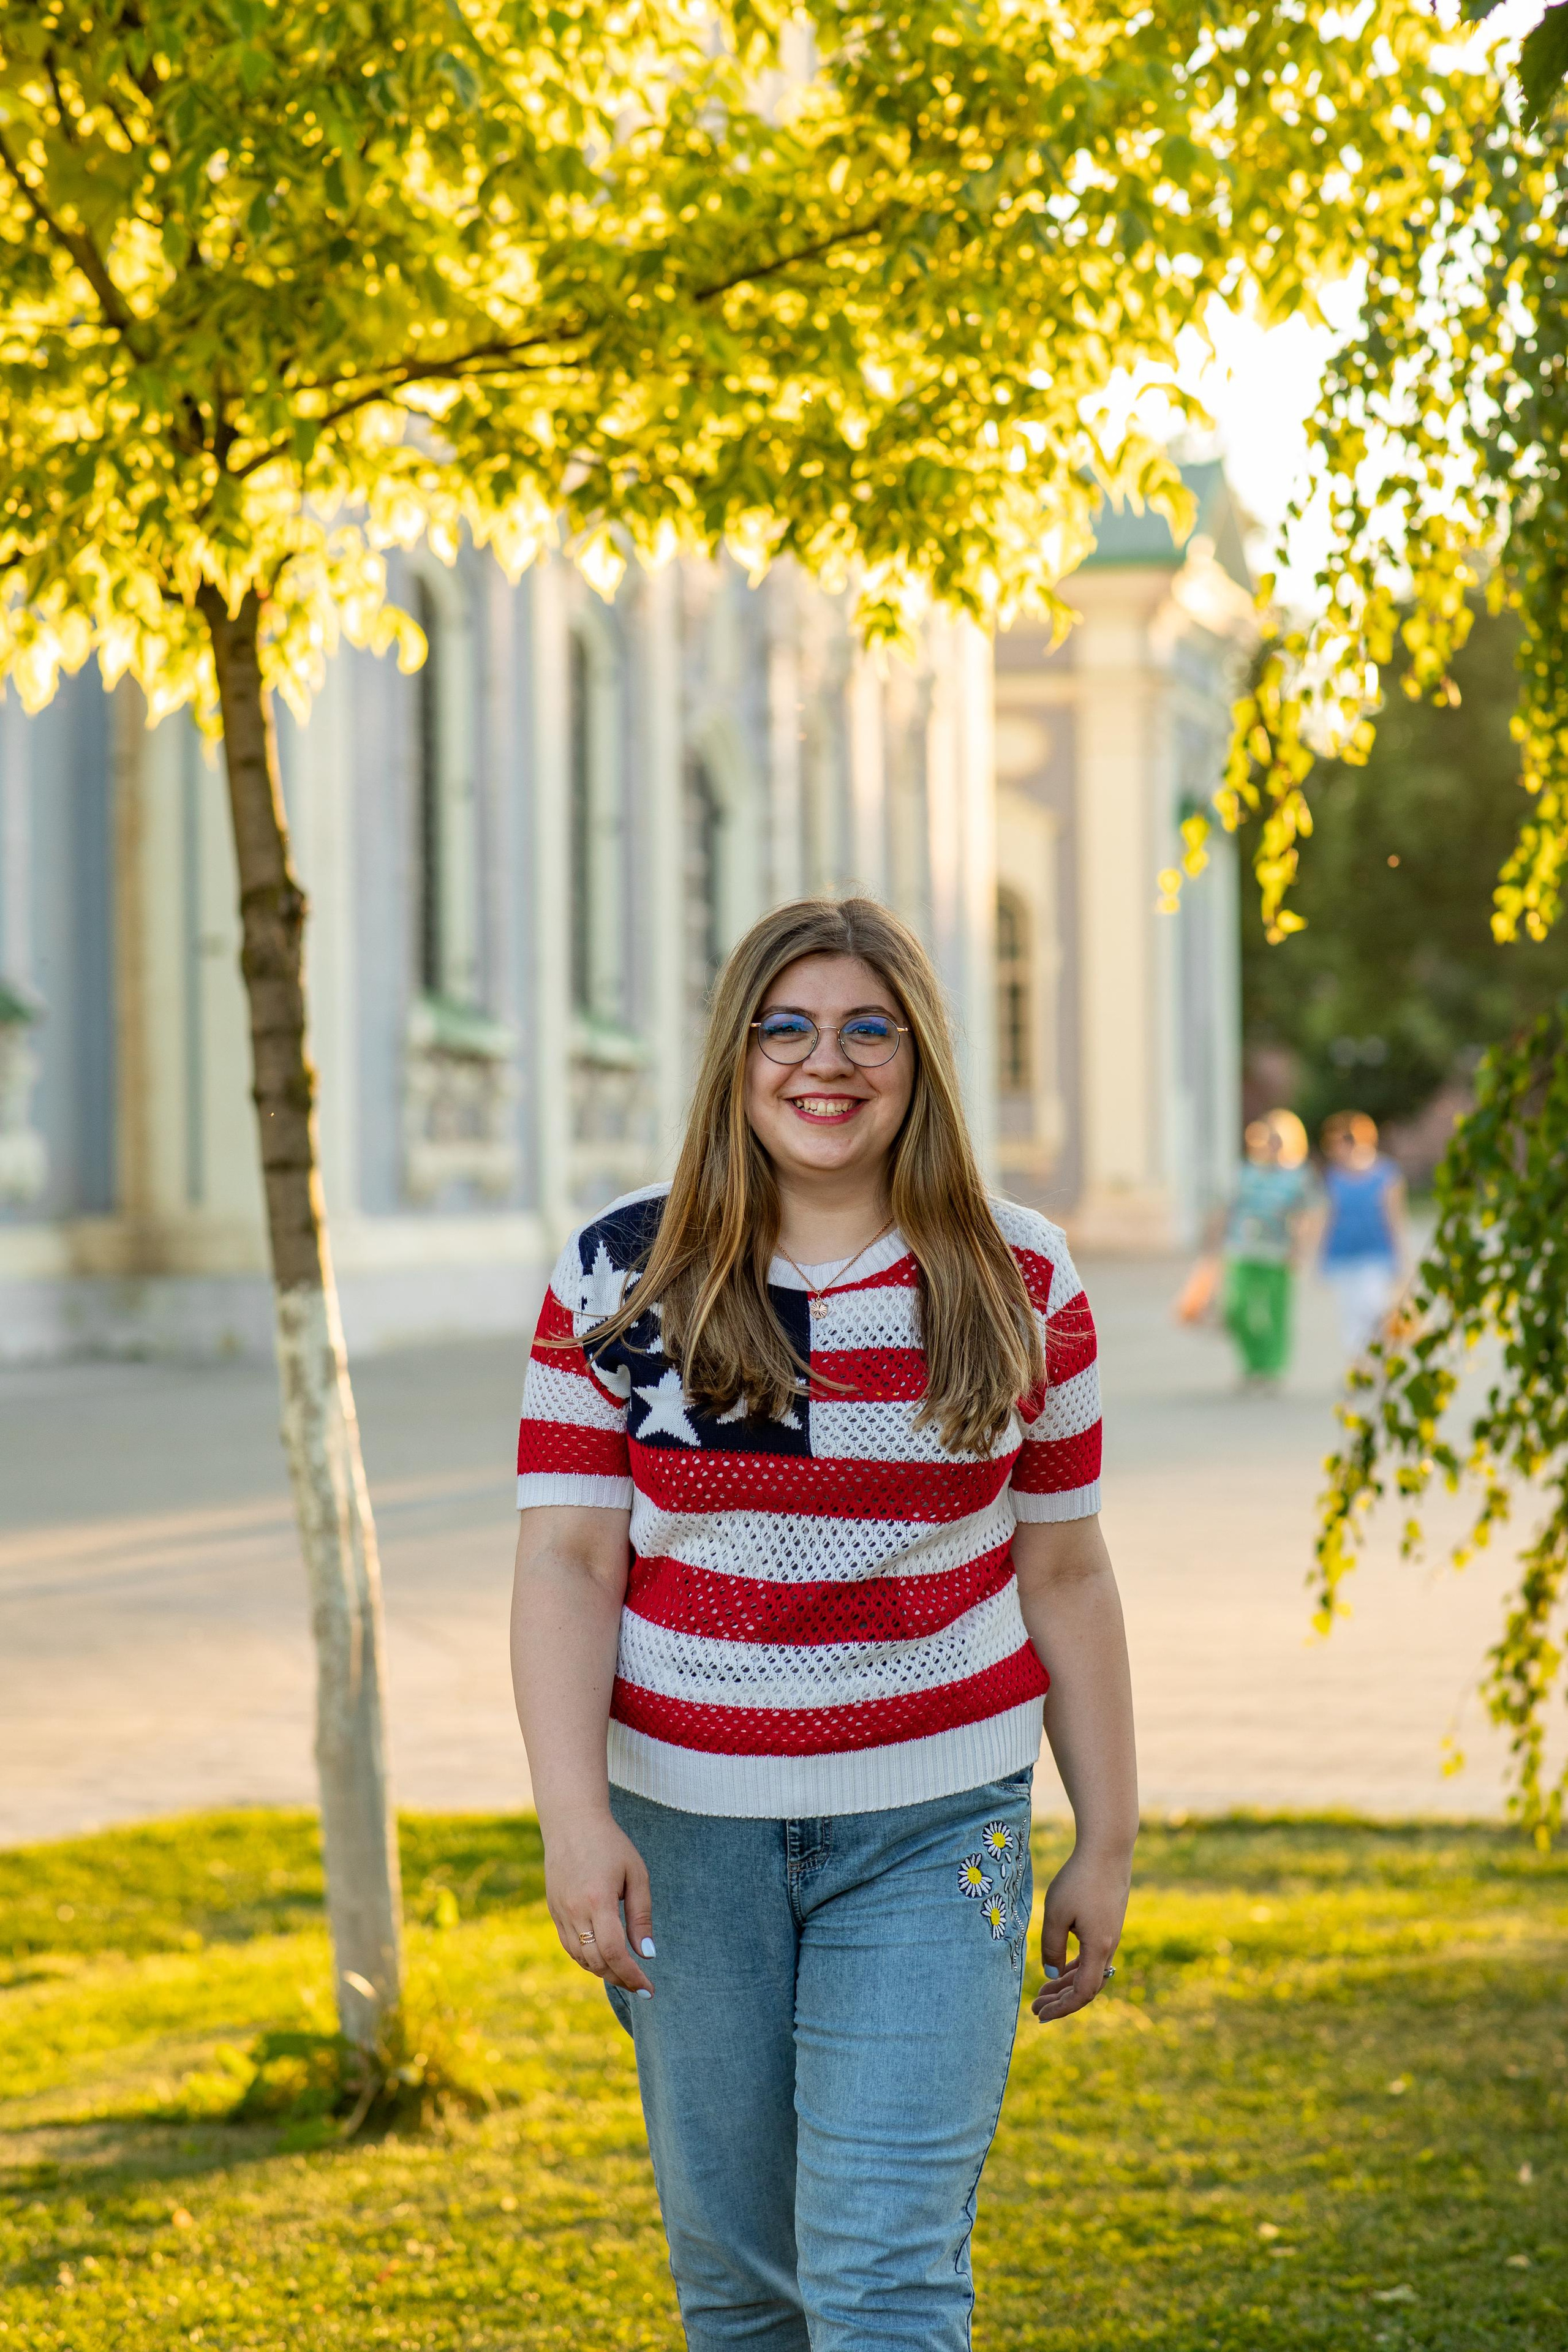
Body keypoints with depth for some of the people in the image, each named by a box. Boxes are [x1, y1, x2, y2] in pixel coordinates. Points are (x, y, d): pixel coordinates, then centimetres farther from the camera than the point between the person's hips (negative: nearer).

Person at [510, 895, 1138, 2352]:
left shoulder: (1019, 1284, 1)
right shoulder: (618, 1280, -1)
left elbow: (1064, 1574, 5)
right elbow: (568, 1562, -5)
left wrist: (1107, 1843, 6)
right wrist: (574, 1816, -16)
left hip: (931, 1831, -1)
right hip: (688, 1830, 1)